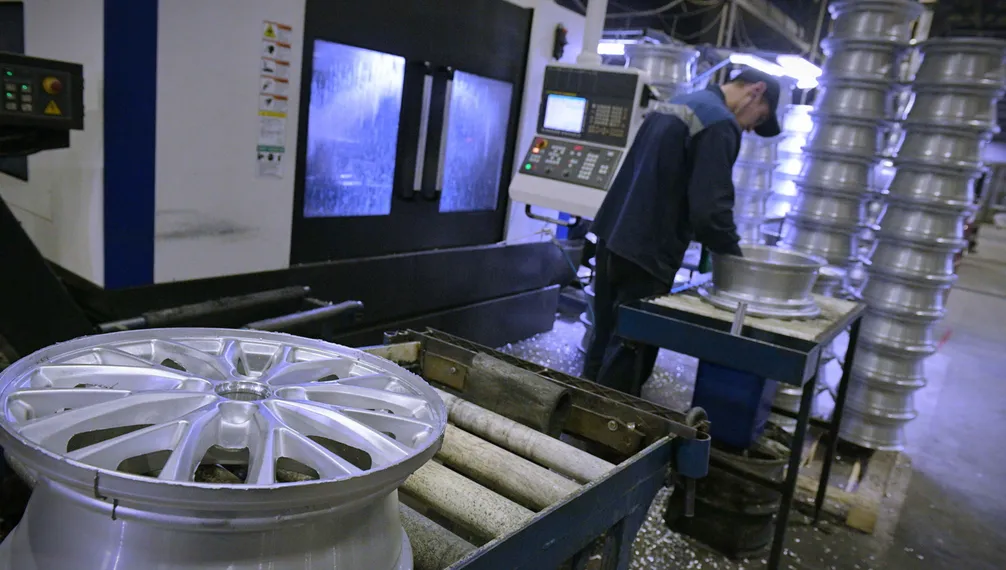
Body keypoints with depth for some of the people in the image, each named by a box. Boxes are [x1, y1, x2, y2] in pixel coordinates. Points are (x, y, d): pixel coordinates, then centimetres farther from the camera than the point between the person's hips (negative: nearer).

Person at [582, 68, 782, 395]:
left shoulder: (675, 108, 20)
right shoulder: (720, 123, -10)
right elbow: (710, 208, -19)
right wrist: (736, 258, -3)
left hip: (614, 240, 9)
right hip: (645, 255, -9)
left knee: (605, 341, 17)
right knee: (629, 353, 1)